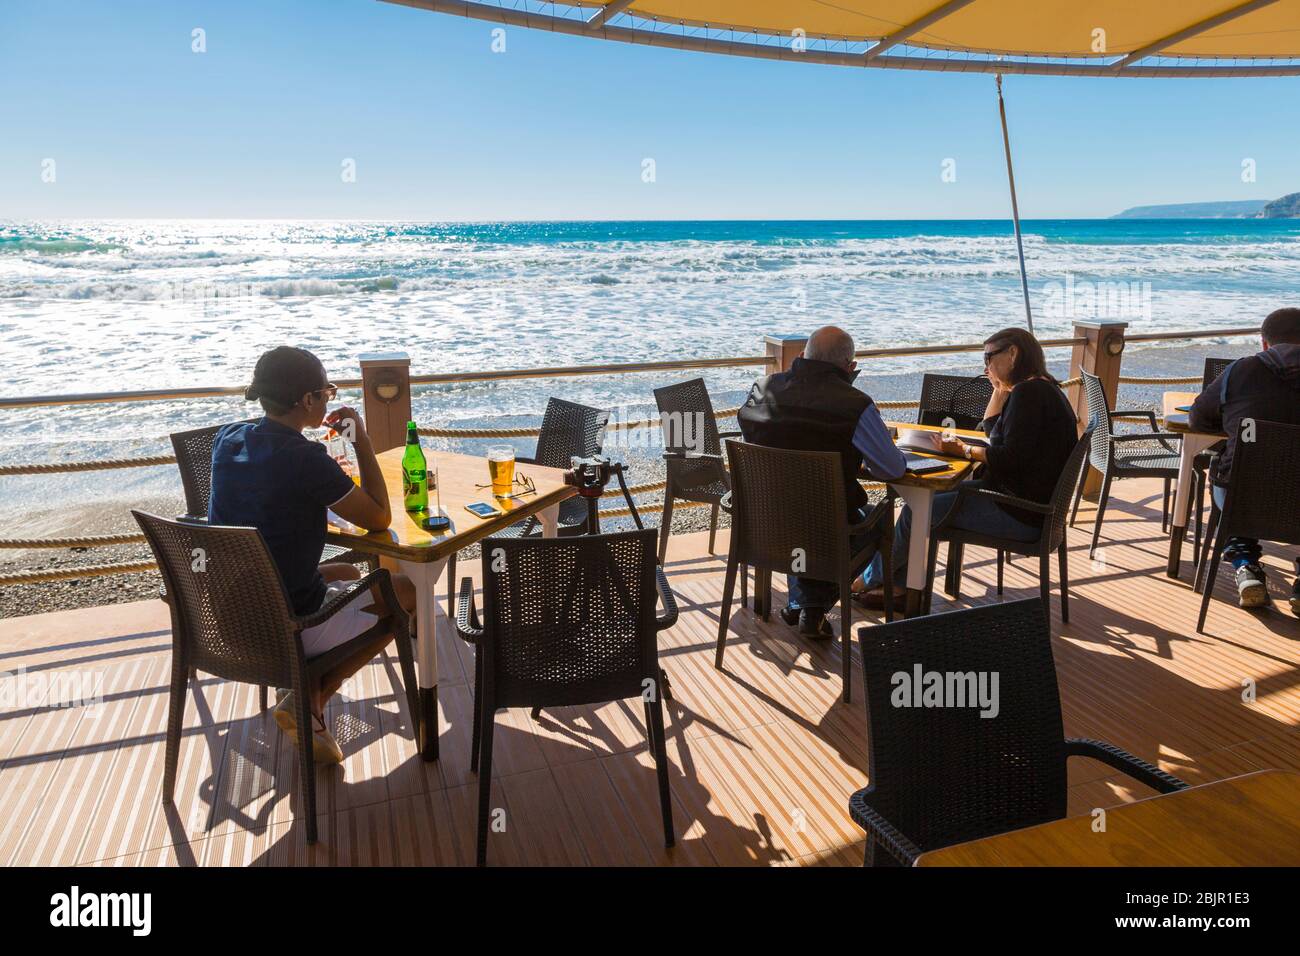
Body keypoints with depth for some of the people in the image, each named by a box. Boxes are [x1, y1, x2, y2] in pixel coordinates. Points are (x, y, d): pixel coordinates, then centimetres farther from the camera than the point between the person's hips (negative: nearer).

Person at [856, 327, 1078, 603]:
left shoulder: (1028, 392, -19)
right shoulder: (1035, 388, 15)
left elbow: (1011, 458, -26)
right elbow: (992, 431, 26)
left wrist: (964, 450, -13)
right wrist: (1000, 389, 14)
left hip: (1021, 514, -11)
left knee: (916, 510, -8)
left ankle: (872, 578, 13)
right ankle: (900, 585, 12)